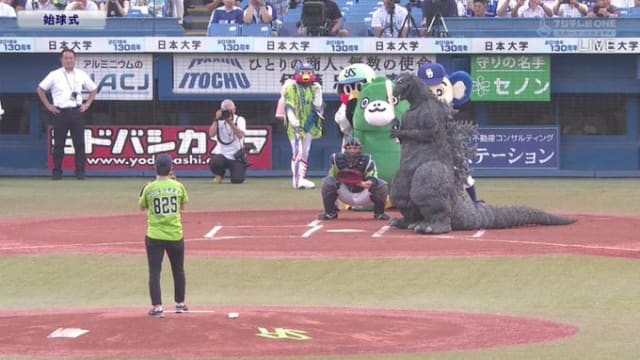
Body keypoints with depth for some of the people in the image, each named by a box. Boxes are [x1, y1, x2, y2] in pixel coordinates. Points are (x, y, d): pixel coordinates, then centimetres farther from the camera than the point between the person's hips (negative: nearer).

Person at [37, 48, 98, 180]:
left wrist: (87, 104, 9)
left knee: (79, 143, -2)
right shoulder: (54, 75, 2)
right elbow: (40, 89, 7)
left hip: (77, 112, 1)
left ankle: (80, 171, 3)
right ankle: (57, 171, 6)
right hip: (60, 113, -1)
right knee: (58, 143, 1)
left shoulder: (81, 75, 8)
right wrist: (48, 105, 3)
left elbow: (93, 89, 19)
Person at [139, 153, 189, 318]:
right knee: (178, 271, 18)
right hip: (175, 235, 2)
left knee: (154, 272, 2)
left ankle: (157, 307, -7)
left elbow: (142, 207, 9)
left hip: (154, 236, -2)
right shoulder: (178, 186, -6)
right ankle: (180, 304, 29)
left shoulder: (149, 188, -8)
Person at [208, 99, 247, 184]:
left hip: (236, 157, -1)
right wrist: (217, 119, -18)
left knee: (237, 180, -19)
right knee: (214, 163, -35)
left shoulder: (240, 120, -1)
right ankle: (220, 174, 5)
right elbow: (211, 134, -14)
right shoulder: (218, 121, 2)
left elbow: (240, 135, -19)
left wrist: (230, 122, -24)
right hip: (221, 154, 1)